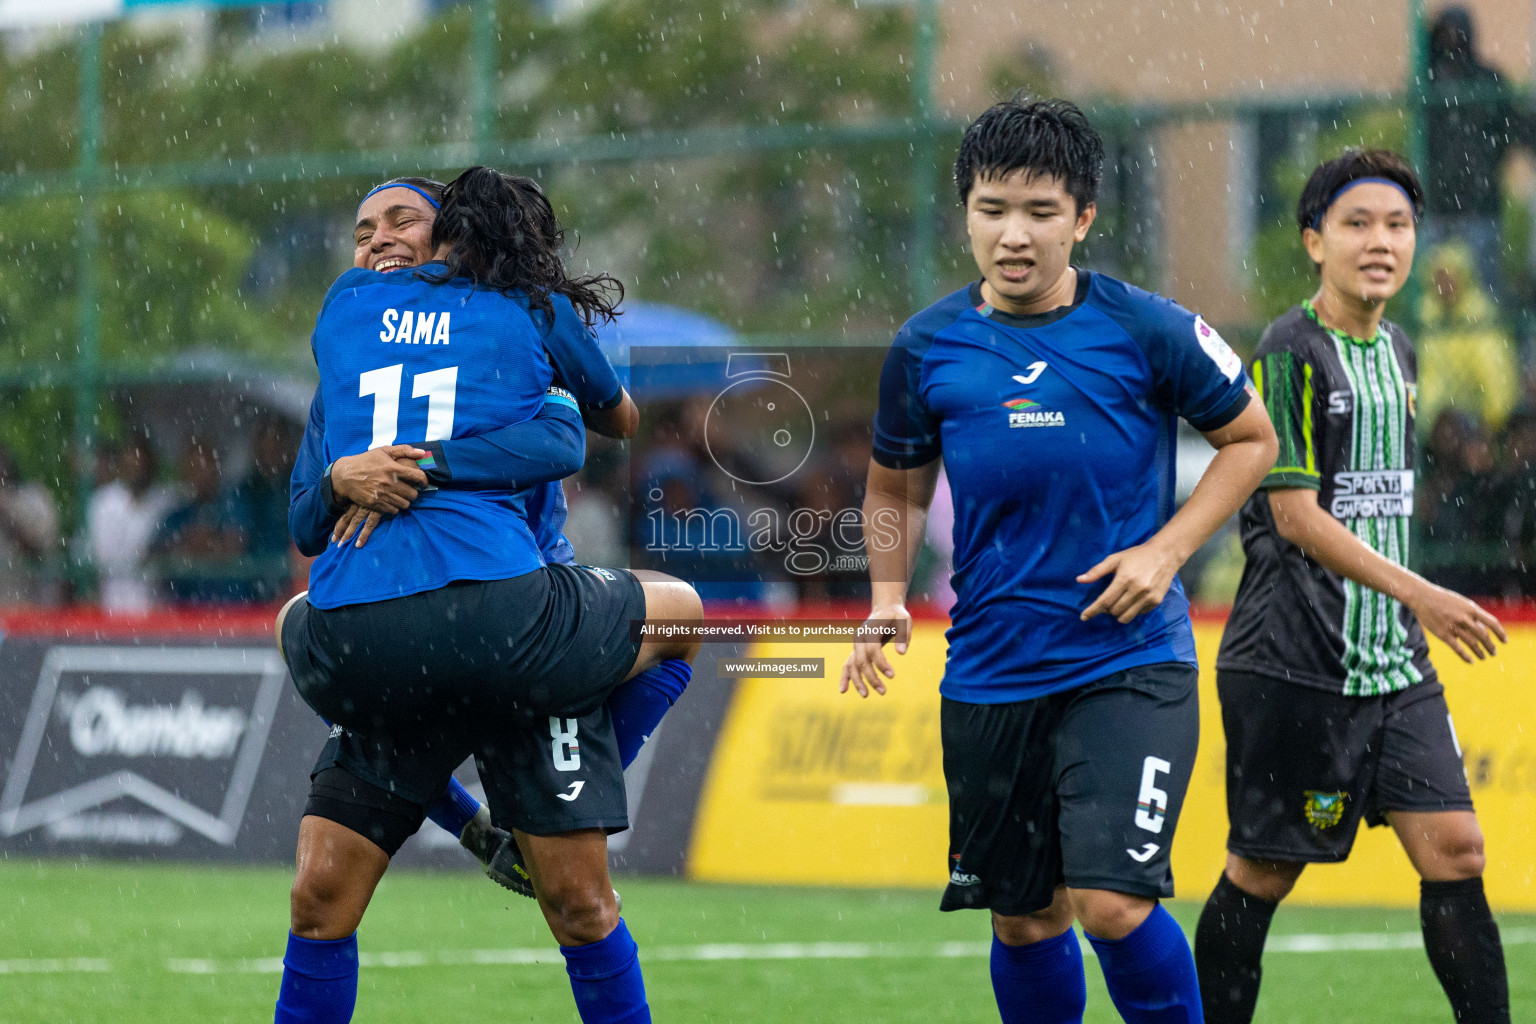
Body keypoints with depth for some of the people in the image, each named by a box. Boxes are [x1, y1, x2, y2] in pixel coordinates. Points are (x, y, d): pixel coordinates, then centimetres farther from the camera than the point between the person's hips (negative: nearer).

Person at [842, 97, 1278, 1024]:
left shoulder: (1149, 333, -7)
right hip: (991, 676, 3)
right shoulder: (927, 349, 1)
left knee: (1111, 902, -17)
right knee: (1023, 920, 10)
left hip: (1129, 661, -3)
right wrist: (887, 597, -1)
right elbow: (896, 488, 17)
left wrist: (1165, 550, -6)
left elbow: (1252, 438, 7)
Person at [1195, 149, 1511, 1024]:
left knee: (1455, 852, -2)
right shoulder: (1291, 352, -11)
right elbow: (1296, 517, -16)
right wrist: (1418, 594, -21)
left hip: (1392, 658, 7)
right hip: (1292, 663, -7)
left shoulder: (1397, 352, 13)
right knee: (1262, 874, 1)